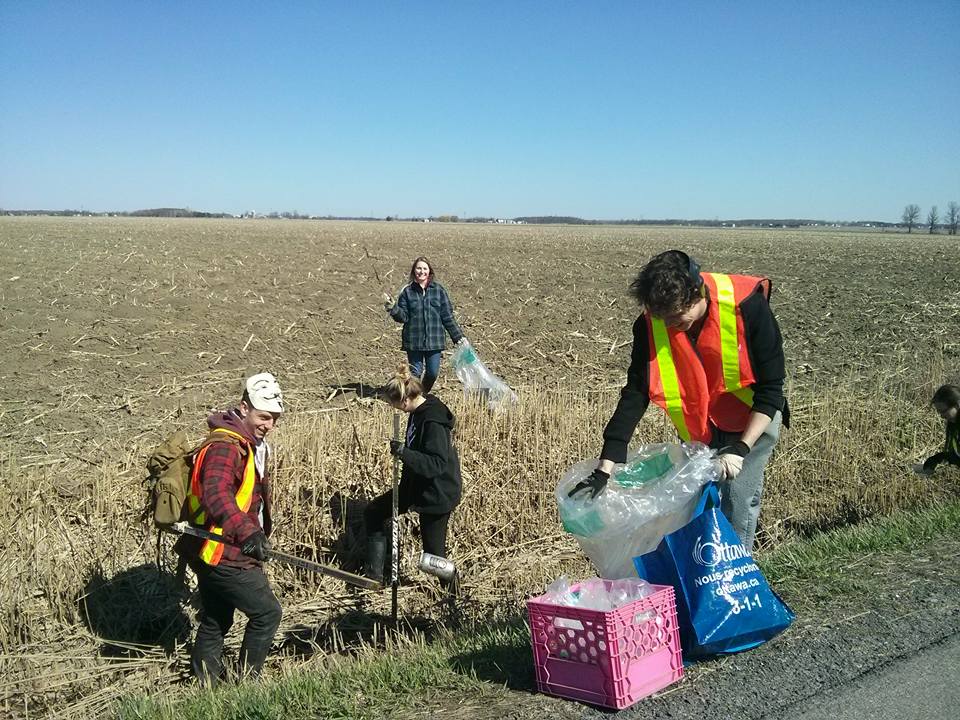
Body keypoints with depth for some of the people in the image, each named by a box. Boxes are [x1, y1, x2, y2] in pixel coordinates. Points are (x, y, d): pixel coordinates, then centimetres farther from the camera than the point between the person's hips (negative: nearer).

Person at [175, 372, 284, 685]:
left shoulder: (251, 443, 13)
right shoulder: (224, 447, -21)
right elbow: (216, 496, -37)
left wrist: (257, 533, 33)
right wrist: (247, 532, -49)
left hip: (214, 553, 10)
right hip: (224, 555, -10)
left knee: (216, 622, 17)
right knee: (267, 613, -1)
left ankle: (206, 684, 28)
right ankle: (247, 680, 12)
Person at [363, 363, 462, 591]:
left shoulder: (433, 422, -28)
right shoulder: (418, 411, 0)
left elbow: (437, 464, -33)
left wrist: (404, 452, -38)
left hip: (437, 494, -10)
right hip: (417, 485, 10)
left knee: (434, 552, 1)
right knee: (373, 512, 14)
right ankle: (374, 576, 24)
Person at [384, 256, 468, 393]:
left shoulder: (439, 290, 2)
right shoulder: (407, 291, 1)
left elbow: (448, 317, 4)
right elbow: (403, 317, -1)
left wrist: (458, 337, 1)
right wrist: (392, 308, -19)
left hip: (434, 340, 1)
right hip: (413, 340, -1)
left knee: (433, 373, 2)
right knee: (415, 372, 4)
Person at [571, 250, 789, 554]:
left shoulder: (747, 306, -30)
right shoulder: (651, 324, -22)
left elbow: (770, 389, -21)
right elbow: (634, 395, -19)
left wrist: (741, 448, -29)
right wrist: (605, 468, -23)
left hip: (752, 419, -3)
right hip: (696, 426, 3)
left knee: (739, 501, -8)